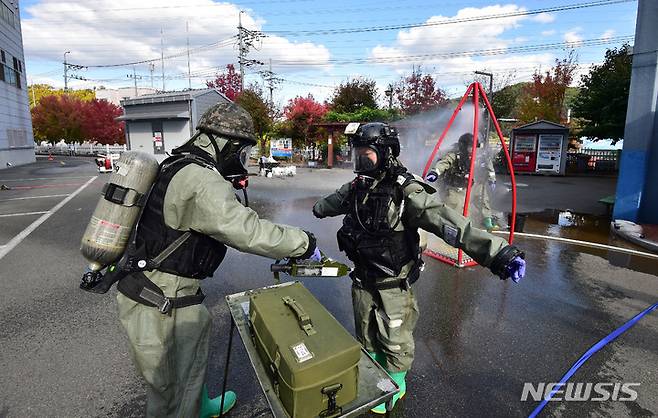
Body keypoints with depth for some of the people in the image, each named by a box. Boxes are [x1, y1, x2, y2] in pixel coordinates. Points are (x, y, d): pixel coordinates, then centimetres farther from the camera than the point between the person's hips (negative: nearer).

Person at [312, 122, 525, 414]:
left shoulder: (406, 191, -24)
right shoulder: (357, 186, -3)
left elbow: (447, 223, -33)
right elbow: (336, 200, 21)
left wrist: (497, 253, -43)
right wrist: (319, 208, 42)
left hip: (394, 284, -6)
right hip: (363, 280, 6)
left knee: (395, 341, 15)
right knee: (367, 337, 24)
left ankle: (395, 387, 44)